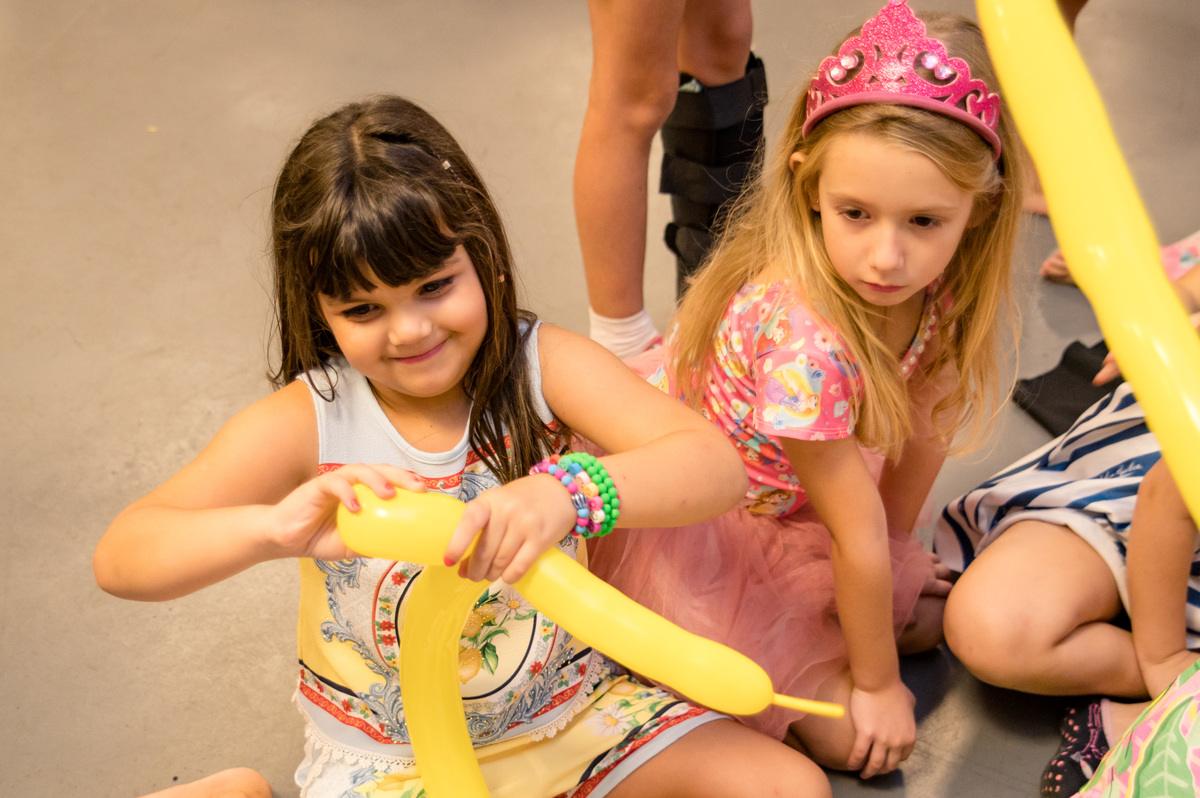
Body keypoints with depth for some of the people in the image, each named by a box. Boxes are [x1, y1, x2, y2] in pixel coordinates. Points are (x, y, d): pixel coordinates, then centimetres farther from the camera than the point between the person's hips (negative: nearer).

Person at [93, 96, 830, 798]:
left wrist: (564, 494, -47)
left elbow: (718, 466, -28)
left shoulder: (542, 366, -15)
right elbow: (120, 559, -26)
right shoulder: (306, 424, -17)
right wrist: (272, 527, -46)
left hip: (569, 708, 1)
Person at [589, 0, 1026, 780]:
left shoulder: (939, 285, -17)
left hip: (787, 499, 7)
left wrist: (894, 545, 11)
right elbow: (855, 534, -26)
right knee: (852, 736, -8)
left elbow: (925, 420, 0)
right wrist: (876, 683, -13)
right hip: (677, 513, -7)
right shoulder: (804, 336, -39)